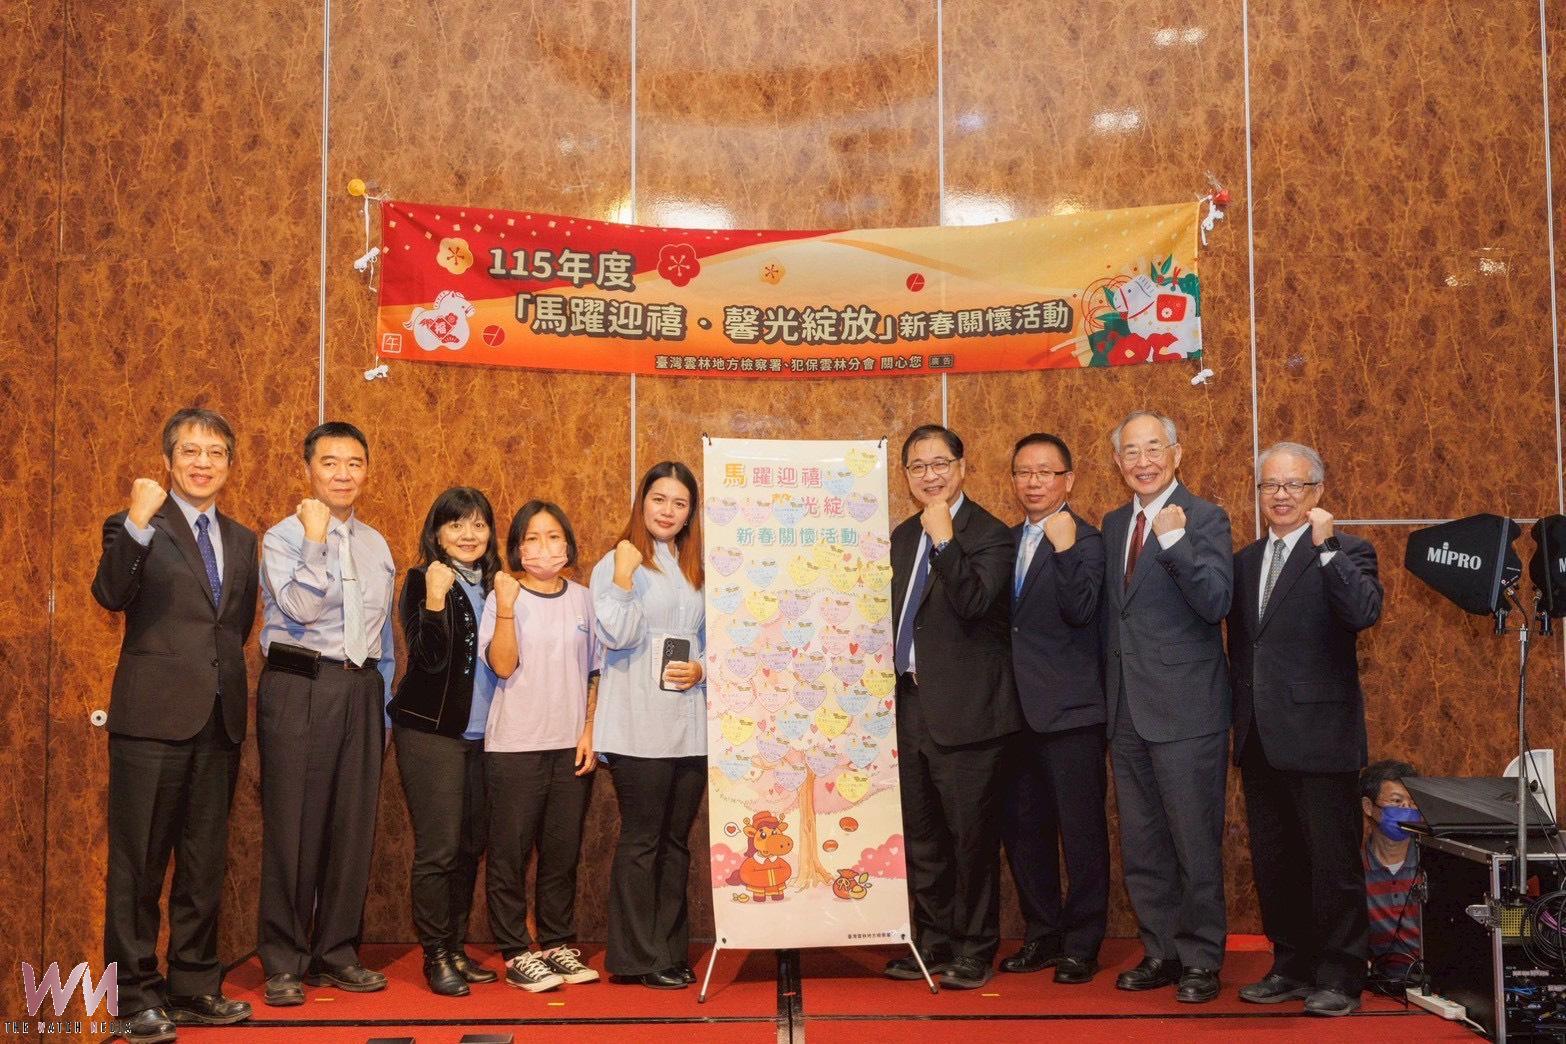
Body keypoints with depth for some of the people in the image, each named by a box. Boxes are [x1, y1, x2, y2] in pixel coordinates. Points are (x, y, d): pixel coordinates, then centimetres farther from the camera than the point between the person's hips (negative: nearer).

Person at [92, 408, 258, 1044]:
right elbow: (111, 595, -20)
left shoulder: (242, 541, 15)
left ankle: (195, 986, 24)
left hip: (220, 721, 6)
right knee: (139, 864, 3)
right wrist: (137, 522, -31)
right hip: (154, 717, -5)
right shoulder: (138, 526, -2)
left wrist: (228, 681, 9)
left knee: (206, 864, 13)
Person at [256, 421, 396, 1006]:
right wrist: (316, 538, -15)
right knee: (292, 825, -2)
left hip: (361, 689, 5)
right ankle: (283, 962, 8)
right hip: (299, 686, -5)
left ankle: (336, 952, 18)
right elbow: (302, 608, -17)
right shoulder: (284, 537, -1)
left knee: (354, 825, 7)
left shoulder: (376, 545, 15)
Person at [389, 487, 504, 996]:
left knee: (471, 846, 10)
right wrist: (435, 599, -27)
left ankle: (457, 947, 22)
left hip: (482, 734, 6)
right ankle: (435, 955, 8)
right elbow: (427, 658, -17)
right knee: (439, 848, -5)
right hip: (432, 732, -6)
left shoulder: (493, 584, 11)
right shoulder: (424, 581, -5)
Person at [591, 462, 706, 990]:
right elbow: (615, 637, -12)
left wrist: (701, 670, 0)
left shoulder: (697, 570, 15)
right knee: (641, 841, -1)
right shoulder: (616, 564, -1)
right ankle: (637, 957, 8)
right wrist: (623, 577, -20)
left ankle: (671, 951, 19)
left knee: (676, 840, 10)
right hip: (640, 725, -5)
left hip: (692, 724, 5)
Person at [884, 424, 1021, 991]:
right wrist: (890, 656, 14)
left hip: (966, 709, -7)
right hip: (912, 704, 8)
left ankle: (974, 950, 14)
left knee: (971, 834, 0)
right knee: (921, 834, 14)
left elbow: (973, 601, -24)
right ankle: (933, 942, 27)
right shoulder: (903, 536, 14)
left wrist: (945, 540, -28)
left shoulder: (989, 534, -8)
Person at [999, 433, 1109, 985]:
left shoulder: (1084, 539, -7)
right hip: (1016, 708, 7)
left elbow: (1080, 611, -21)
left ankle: (1081, 944, 13)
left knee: (1081, 829, 2)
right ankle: (1042, 934, 26)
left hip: (1069, 710, -7)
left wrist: (1064, 548, -28)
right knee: (1022, 826, 13)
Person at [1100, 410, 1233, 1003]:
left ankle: (1200, 959, 17)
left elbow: (1217, 604, -18)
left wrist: (1175, 542, -29)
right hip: (1127, 709, 7)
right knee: (1140, 847, 14)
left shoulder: (1204, 518, -7)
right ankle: (1160, 952, 27)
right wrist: (1108, 690, 14)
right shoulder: (1114, 525, 13)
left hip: (1185, 709, -6)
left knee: (1195, 843, 3)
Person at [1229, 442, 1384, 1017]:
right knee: (1273, 863, 14)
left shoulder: (1345, 553, -3)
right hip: (1259, 738, 6)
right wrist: (1240, 713, 13)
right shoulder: (1245, 561, 15)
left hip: (1319, 736, -6)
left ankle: (1338, 977, 14)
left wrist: (1325, 545, -24)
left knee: (1332, 863, 1)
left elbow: (1365, 612, -23)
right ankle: (1292, 967, 27)